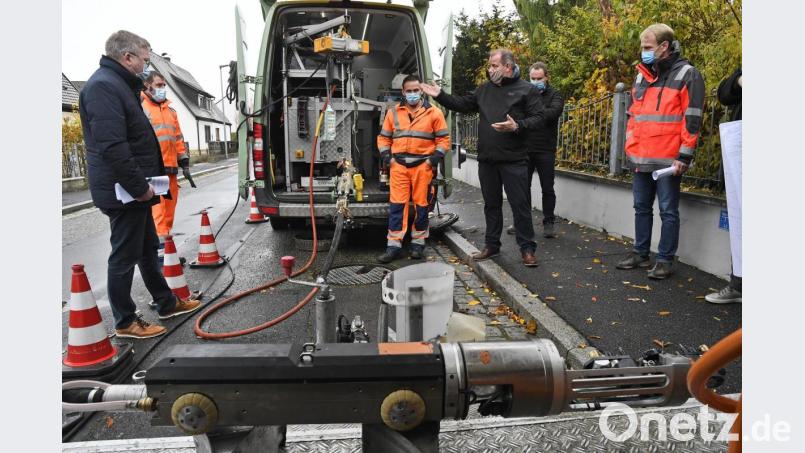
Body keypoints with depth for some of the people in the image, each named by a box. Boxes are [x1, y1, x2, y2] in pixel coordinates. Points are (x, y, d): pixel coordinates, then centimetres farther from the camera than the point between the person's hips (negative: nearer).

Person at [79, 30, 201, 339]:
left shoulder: (119, 84, 17)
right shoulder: (103, 86, -17)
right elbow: (112, 146, -26)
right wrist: (140, 187, -22)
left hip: (133, 189, 11)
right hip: (123, 191, -11)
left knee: (148, 248, 19)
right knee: (125, 256, 1)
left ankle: (167, 304, 33)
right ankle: (125, 322, 15)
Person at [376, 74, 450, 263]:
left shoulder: (433, 113, 5)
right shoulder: (393, 112, 12)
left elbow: (444, 138, 5)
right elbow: (383, 137, 17)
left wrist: (436, 156, -8)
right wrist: (386, 155, 1)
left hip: (423, 165, -2)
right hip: (398, 165, 2)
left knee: (421, 204, 3)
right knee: (396, 205, -2)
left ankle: (418, 243, 17)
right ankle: (394, 246, 2)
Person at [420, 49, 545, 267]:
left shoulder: (527, 90, -1)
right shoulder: (484, 89, 14)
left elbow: (537, 117, -6)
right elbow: (463, 104, 18)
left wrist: (517, 127, -21)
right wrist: (440, 95, 11)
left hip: (514, 160, -5)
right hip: (487, 159, 5)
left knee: (520, 204, 0)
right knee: (491, 204, 13)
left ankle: (527, 249, 11)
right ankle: (492, 245, 25)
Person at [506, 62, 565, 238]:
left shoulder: (554, 95, 3)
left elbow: (554, 112, -18)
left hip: (545, 150, -2)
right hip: (525, 148, 2)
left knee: (547, 188, 4)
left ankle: (548, 223, 14)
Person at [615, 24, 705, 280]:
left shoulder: (686, 74, -3)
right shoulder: (642, 75, 16)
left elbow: (692, 119, -8)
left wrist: (684, 156, -13)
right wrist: (630, 147, 13)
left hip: (668, 159, -6)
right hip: (641, 158, 6)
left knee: (668, 211, 1)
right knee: (642, 208, 12)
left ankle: (665, 261, 8)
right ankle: (640, 254, 23)